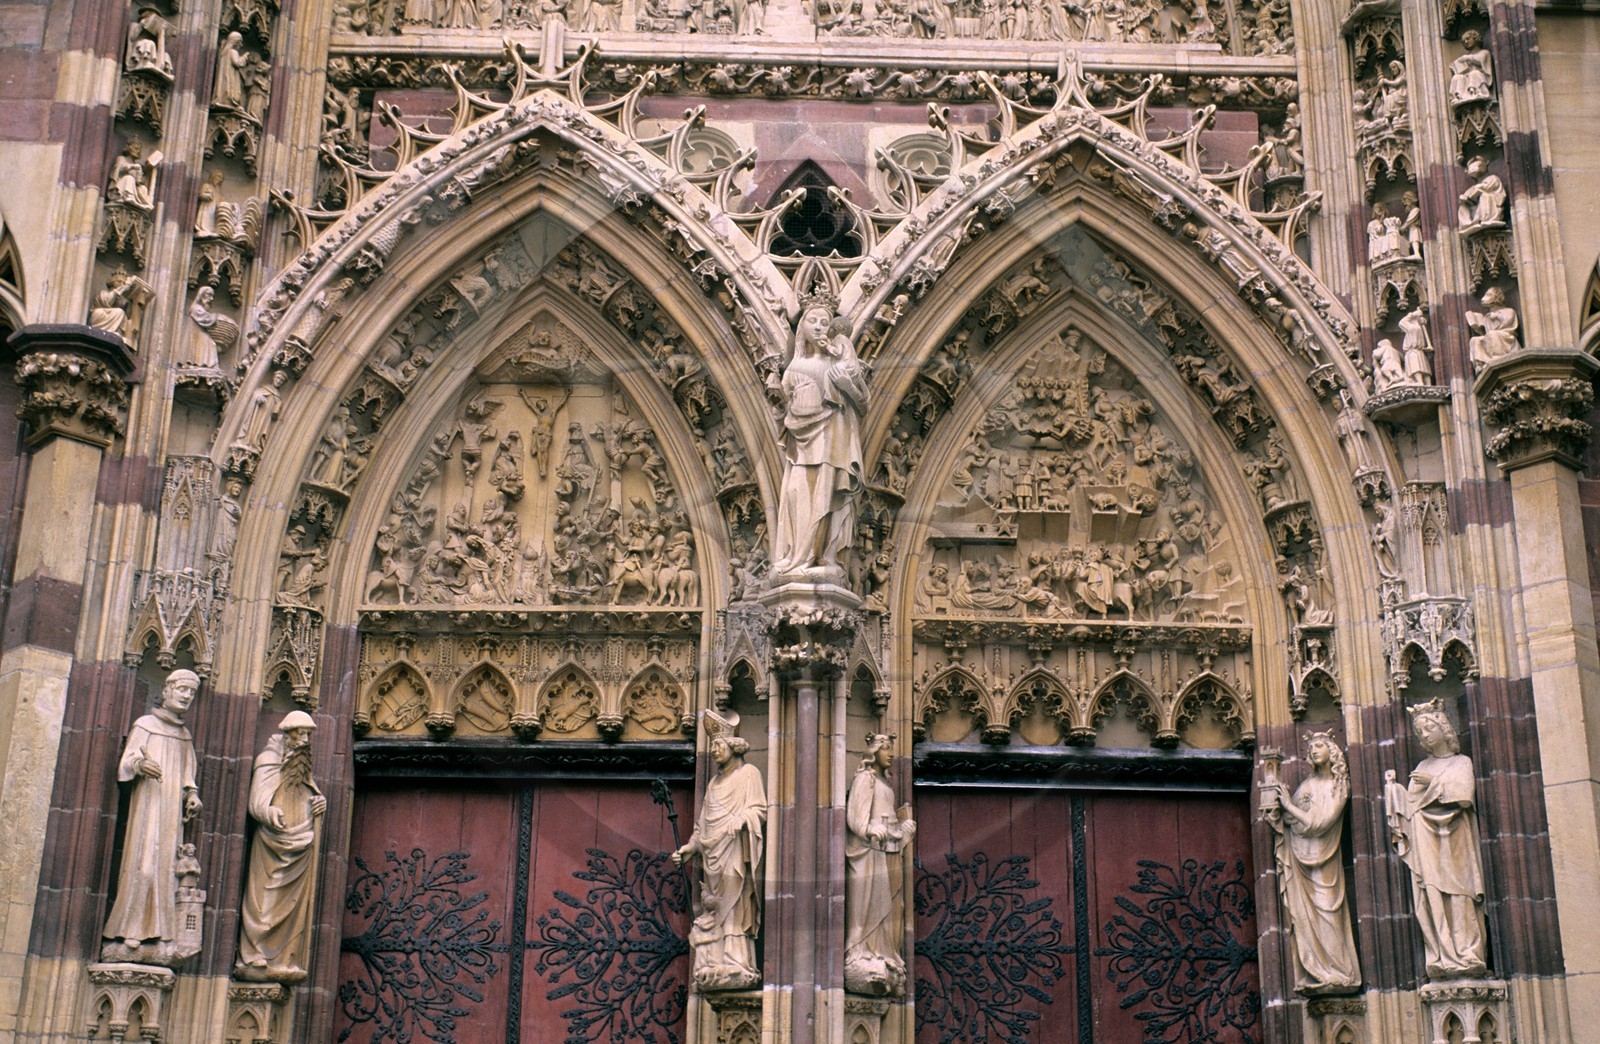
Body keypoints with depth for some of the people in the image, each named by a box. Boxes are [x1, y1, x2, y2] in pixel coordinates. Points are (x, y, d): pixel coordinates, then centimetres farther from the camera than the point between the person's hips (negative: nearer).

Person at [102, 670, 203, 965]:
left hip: (173, 809, 5)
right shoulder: (145, 725, 5)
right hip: (148, 804, -5)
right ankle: (128, 937, -14)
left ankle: (158, 942, -7)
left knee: (167, 869, -3)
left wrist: (192, 794, 3)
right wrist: (139, 764, -27)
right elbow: (125, 765, -5)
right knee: (143, 865, -14)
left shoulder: (185, 735, 21)